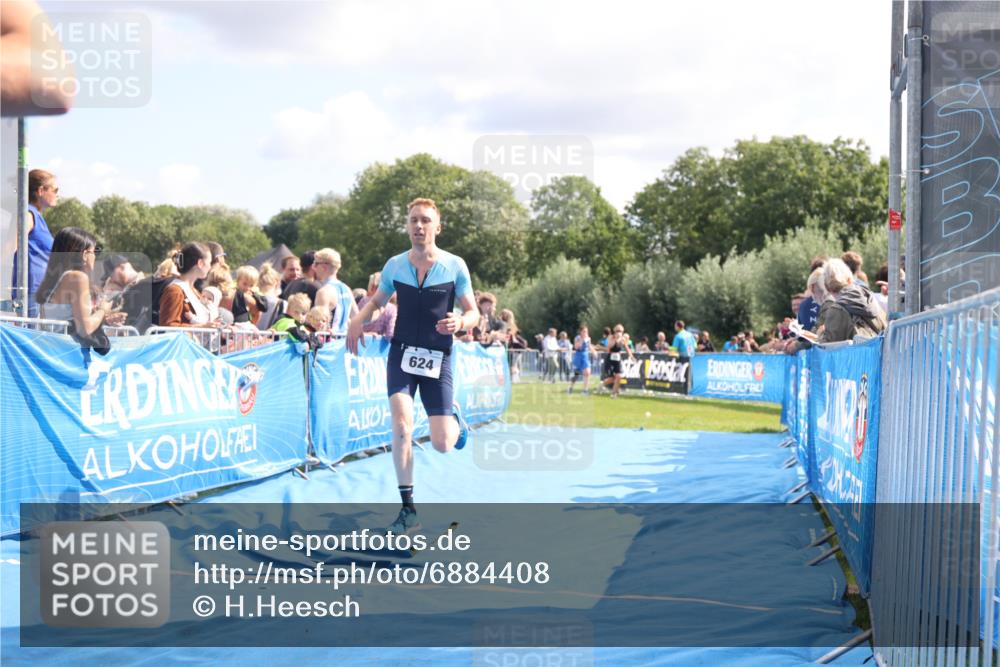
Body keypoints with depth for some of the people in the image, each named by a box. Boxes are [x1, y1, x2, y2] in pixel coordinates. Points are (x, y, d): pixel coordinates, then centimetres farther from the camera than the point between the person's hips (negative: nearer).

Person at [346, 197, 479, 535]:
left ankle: (455, 420, 36)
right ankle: (408, 510, -8)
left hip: (438, 358, -1)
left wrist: (459, 323, -23)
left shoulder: (455, 266, -5)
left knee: (442, 444, -5)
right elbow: (377, 300, 17)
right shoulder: (394, 265, 2)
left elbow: (473, 312, 0)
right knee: (402, 425, -19)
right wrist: (359, 319, -5)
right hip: (402, 353, 1)